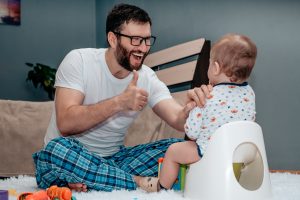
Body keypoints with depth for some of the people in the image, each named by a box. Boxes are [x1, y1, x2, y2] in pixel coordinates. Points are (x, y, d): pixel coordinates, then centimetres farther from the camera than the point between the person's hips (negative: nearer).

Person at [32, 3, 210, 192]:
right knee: (58, 149, -38)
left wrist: (193, 106, -39)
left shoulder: (147, 78, -2)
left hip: (113, 159, 4)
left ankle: (88, 180, -21)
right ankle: (140, 183, -22)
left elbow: (179, 120, -15)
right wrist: (120, 102, -32)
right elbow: (66, 123, -24)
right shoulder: (78, 61, -13)